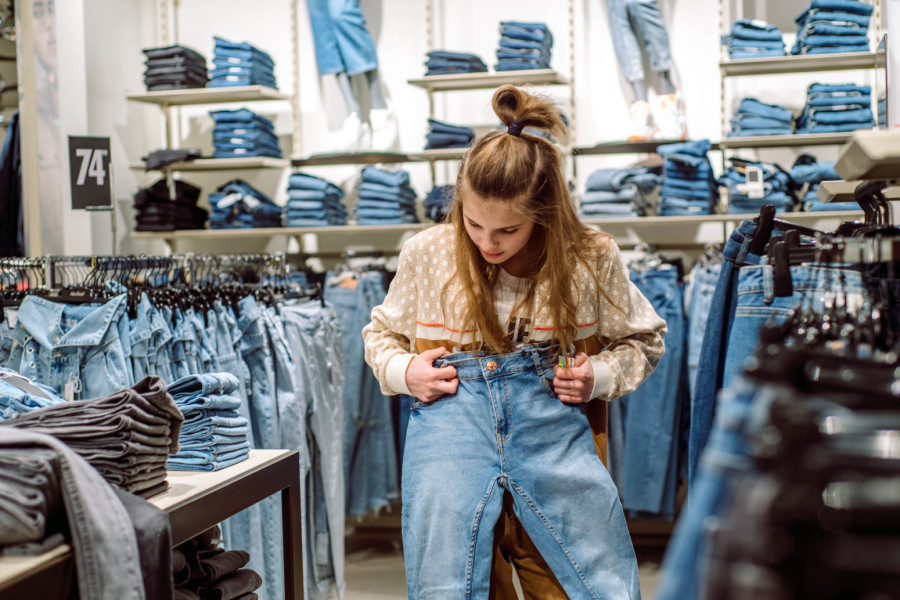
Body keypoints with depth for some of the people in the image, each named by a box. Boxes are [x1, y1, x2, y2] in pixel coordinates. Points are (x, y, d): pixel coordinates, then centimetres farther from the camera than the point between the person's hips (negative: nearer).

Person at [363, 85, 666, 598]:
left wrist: (599, 377, -1)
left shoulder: (592, 258, 3)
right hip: (451, 416, 0)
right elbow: (381, 333, 21)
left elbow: (644, 339, 19)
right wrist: (404, 371, -1)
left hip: (550, 418, 0)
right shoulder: (427, 253, 5)